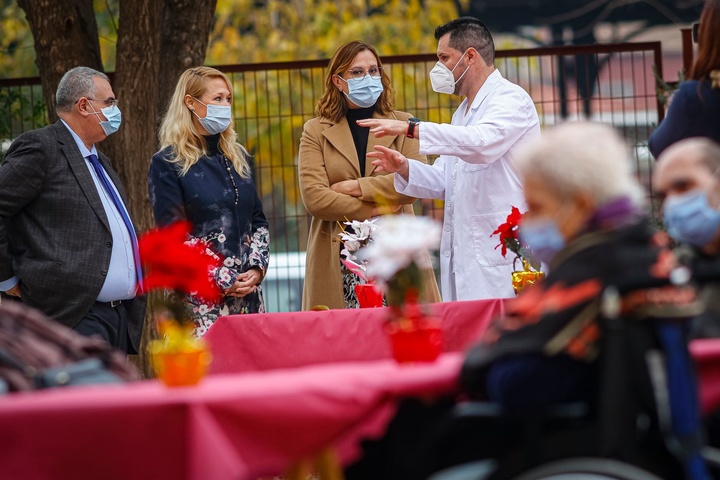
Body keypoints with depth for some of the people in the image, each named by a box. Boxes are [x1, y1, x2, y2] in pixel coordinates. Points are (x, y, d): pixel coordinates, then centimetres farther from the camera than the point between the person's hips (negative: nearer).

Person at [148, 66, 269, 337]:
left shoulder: (237, 156, 17)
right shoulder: (167, 163, -1)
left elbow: (258, 221, 18)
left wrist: (257, 268, -1)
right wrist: (223, 281, -12)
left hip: (248, 293, 6)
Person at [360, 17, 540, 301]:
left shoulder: (511, 99, -7)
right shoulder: (464, 112, 23)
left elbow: (482, 142, -27)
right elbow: (444, 182, 22)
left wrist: (410, 128, -29)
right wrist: (404, 168, 1)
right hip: (463, 256, 9)